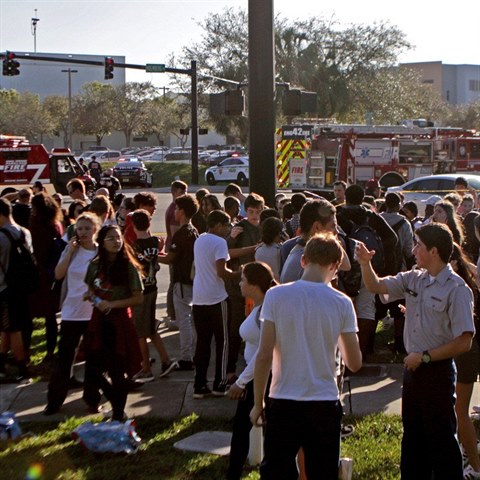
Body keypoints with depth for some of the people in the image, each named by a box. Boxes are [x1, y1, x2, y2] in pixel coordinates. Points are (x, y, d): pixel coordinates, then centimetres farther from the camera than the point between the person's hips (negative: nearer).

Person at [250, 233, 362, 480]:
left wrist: (258, 403, 2)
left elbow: (264, 356, -8)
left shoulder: (276, 295, -7)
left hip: (282, 403, -1)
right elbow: (355, 363, 1)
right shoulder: (342, 303, -4)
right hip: (325, 404, 1)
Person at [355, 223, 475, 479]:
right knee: (412, 438, 17)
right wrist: (365, 264, -6)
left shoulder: (457, 289, -16)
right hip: (413, 368, 7)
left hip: (438, 371, -7)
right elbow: (376, 286, 13)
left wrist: (424, 356, -15)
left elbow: (464, 342, -18)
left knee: (441, 440, 1)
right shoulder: (414, 279, 5)